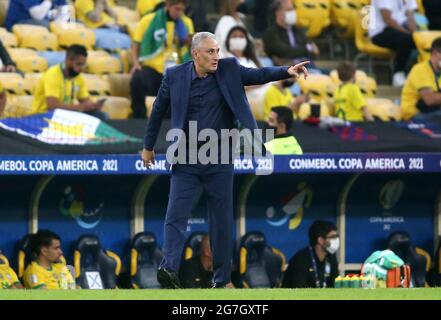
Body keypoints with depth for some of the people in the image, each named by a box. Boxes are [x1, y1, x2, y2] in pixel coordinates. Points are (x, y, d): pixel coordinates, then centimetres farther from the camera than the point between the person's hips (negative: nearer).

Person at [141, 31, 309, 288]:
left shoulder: (228, 69, 1)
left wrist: (287, 72, -23)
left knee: (222, 220, 5)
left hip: (219, 160, 1)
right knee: (176, 216, -12)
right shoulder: (175, 76, -2)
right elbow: (158, 110, 9)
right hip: (186, 160, -1)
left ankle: (222, 278, 13)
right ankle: (169, 269, -21)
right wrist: (148, 147, 16)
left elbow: (257, 75, -6)